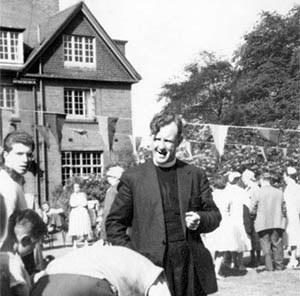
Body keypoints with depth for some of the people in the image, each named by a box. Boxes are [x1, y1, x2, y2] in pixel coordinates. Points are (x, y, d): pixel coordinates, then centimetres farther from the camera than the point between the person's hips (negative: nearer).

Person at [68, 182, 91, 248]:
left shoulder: (83, 194, 11)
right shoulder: (72, 195, 15)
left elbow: (85, 203, -1)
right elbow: (71, 204, 1)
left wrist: (76, 204, -3)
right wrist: (80, 203, -6)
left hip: (83, 212, -1)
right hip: (74, 213, 1)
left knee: (84, 227, -9)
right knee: (74, 228, -10)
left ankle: (86, 242, -4)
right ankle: (74, 244, -12)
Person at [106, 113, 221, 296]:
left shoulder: (196, 175, 9)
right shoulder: (133, 178, 3)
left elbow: (214, 215, 14)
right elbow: (114, 224, 5)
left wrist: (200, 220, -8)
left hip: (191, 266, 2)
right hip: (152, 266, -2)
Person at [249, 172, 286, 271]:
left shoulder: (257, 193, -7)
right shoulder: (279, 192, 4)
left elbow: (251, 210, -7)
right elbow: (283, 209, 9)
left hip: (263, 223, -3)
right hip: (277, 222, 3)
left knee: (266, 245, 4)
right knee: (277, 244, 10)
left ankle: (269, 266, 5)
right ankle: (279, 265, 13)